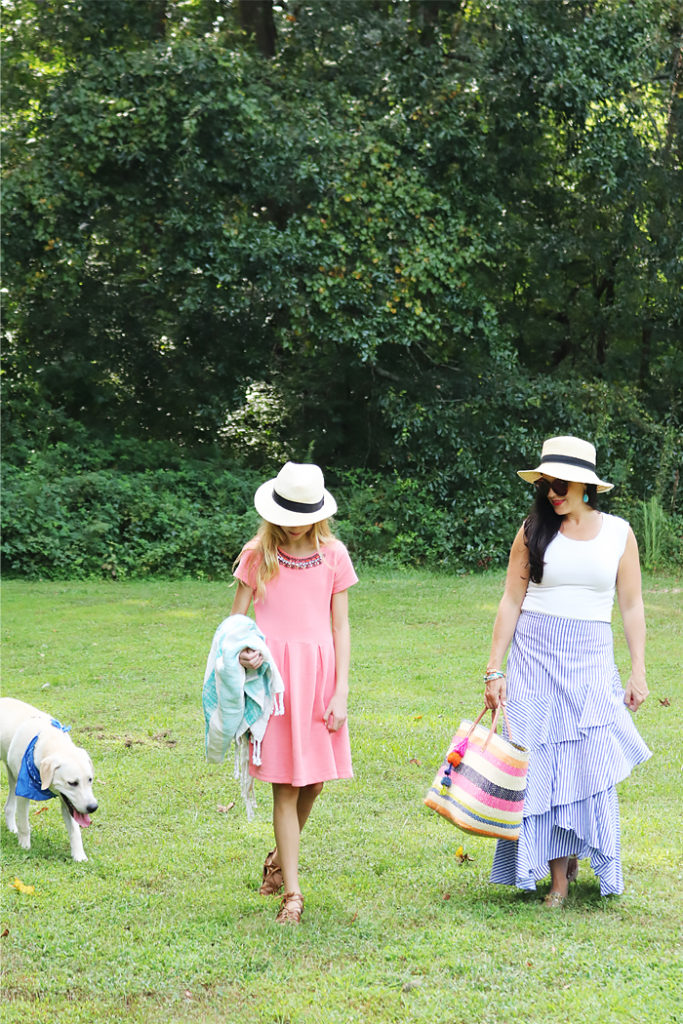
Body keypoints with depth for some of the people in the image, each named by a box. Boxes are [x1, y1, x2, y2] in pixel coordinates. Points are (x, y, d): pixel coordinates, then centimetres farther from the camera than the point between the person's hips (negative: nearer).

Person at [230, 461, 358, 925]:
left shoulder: (333, 555, 5)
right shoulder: (258, 554, 3)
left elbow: (340, 626, 6)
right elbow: (236, 618, 8)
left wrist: (341, 691, 0)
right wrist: (241, 651, -15)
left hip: (319, 672, 2)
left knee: (314, 782, 7)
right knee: (286, 786, -3)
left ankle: (280, 857, 34)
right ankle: (292, 892, 3)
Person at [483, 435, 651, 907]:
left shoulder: (618, 533, 3)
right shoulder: (534, 531, 2)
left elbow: (631, 606, 6)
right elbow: (511, 601, 3)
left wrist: (638, 671, 1)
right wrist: (495, 669, -1)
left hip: (590, 659, 0)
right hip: (535, 656, 0)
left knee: (592, 761, -6)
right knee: (543, 762, -2)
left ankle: (590, 852, 17)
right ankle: (558, 875, 6)